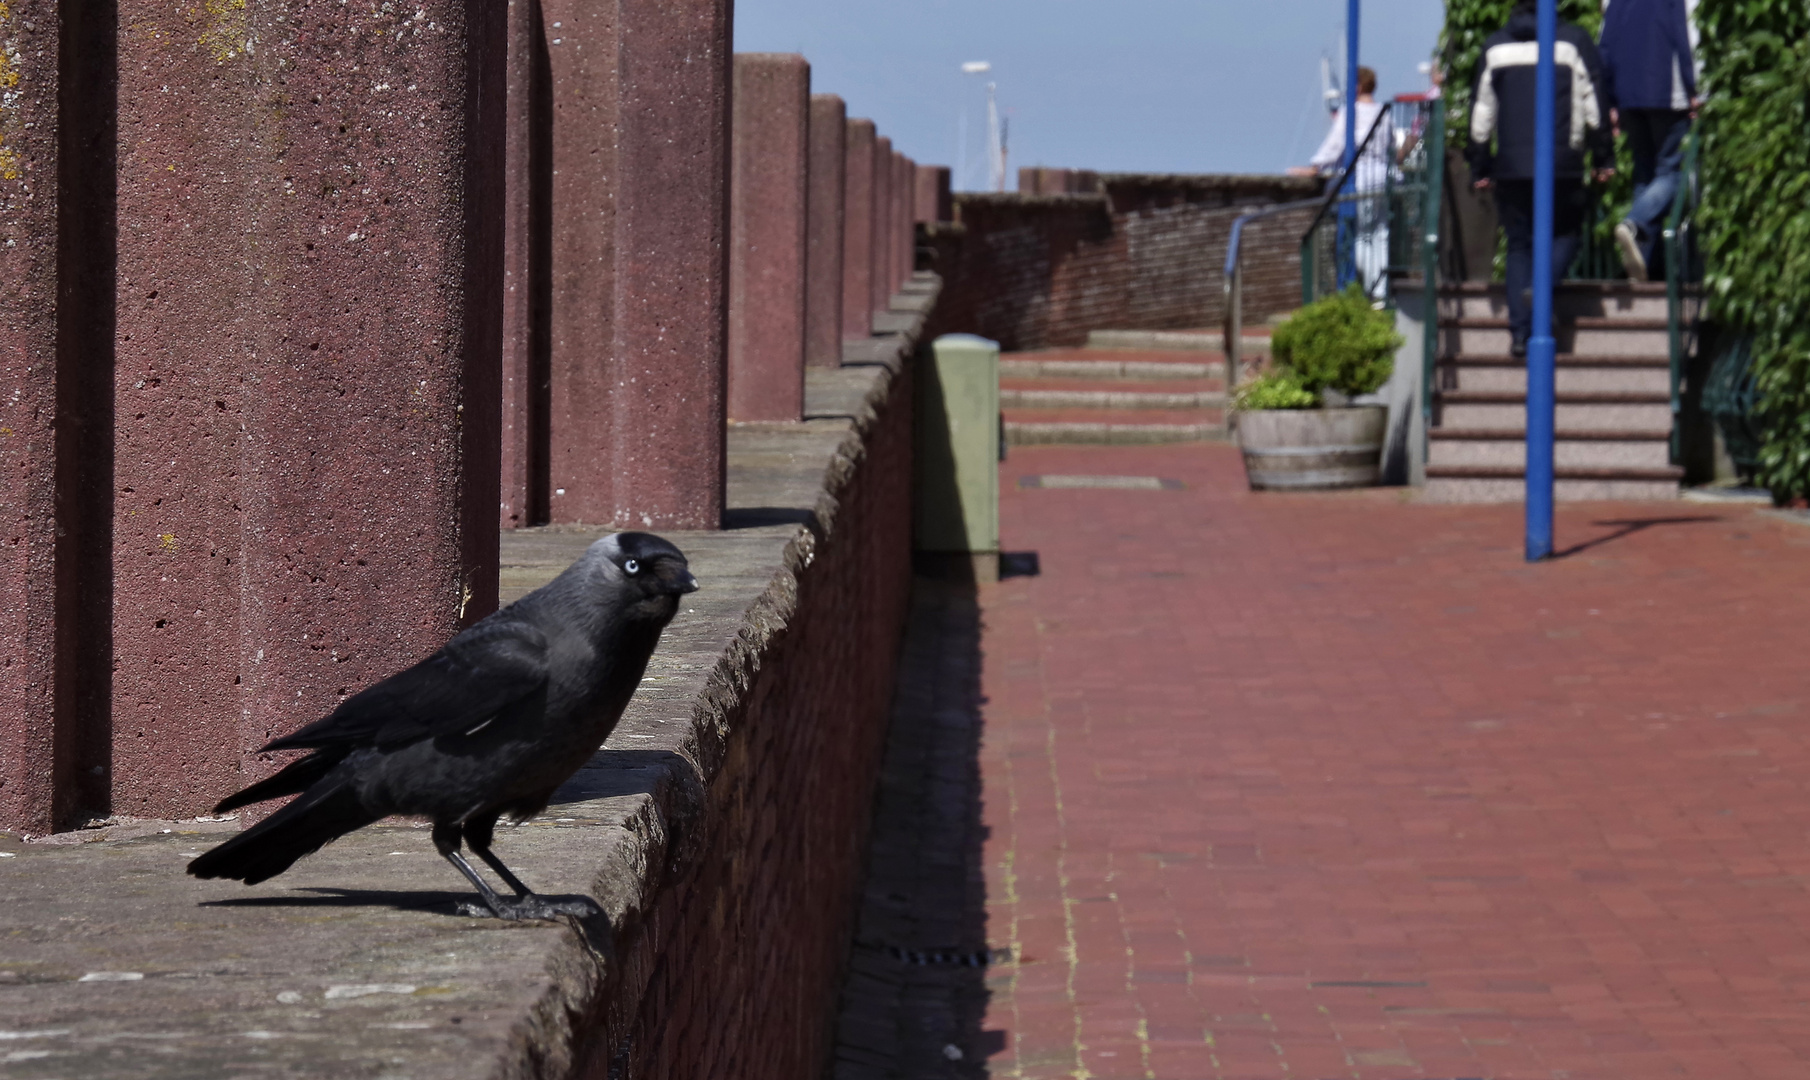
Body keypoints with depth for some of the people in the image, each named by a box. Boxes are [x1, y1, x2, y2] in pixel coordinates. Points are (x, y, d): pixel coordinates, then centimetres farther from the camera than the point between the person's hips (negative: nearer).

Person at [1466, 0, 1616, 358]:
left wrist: (1479, 167, 16)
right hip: (1562, 164, -2)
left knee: (1519, 244, 9)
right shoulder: (1573, 41, 2)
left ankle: (1519, 331, 2)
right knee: (1564, 232, 12)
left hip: (1510, 164, 2)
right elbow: (1593, 101, 1)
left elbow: (1482, 110, 11)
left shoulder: (1495, 47, 10)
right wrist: (1604, 156, 6)